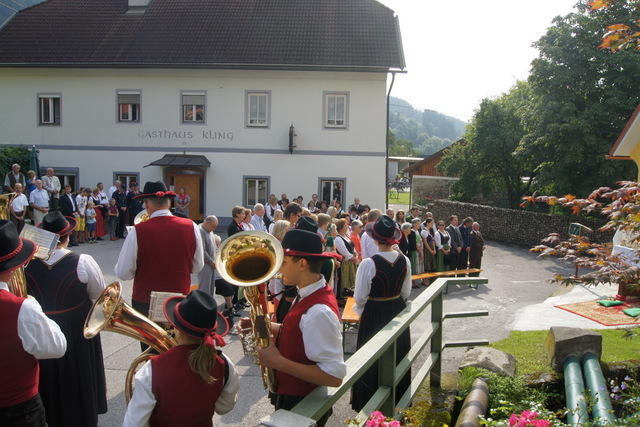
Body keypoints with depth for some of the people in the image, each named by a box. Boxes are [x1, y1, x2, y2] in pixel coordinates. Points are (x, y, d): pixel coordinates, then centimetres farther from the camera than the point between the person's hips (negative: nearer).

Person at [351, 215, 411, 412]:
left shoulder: (368, 263, -23)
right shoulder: (404, 260, -8)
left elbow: (360, 296, -14)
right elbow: (406, 292, 4)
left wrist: (361, 311, 6)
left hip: (374, 314, -5)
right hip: (398, 311, 5)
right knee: (397, 354, 21)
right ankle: (398, 397, 38)